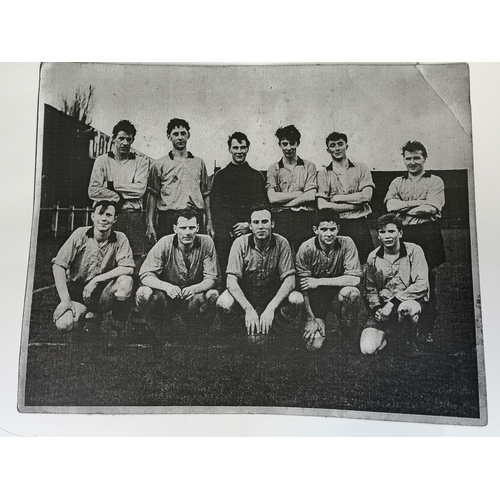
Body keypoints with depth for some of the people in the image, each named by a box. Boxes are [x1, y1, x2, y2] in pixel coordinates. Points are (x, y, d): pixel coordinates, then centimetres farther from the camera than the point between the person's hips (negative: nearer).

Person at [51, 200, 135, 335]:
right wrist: (65, 300, -16)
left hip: (103, 295, -1)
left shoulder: (120, 239, -5)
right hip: (76, 294, 1)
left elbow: (128, 268, -16)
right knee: (64, 324, -25)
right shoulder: (80, 234, -5)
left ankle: (118, 327, -6)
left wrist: (96, 280, -21)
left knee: (126, 281, -30)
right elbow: (58, 265, -7)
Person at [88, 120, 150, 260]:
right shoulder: (102, 160, 11)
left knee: (133, 260, -2)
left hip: (133, 217, 0)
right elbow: (93, 191, 0)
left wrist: (112, 185, -4)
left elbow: (140, 188, -5)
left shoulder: (141, 162, 11)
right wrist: (120, 198, -5)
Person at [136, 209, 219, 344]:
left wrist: (194, 289, -34)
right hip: (167, 297, 0)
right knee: (143, 293, -29)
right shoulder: (165, 243, -13)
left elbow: (211, 279, -12)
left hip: (193, 298, 1)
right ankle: (161, 335, -2)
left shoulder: (206, 243, -11)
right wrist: (167, 286, -38)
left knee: (213, 294, -29)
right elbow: (145, 275, -17)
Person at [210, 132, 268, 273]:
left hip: (251, 232, 1)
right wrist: (234, 226, -9)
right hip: (225, 234, 0)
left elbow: (262, 206, 8)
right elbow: (216, 206, 3)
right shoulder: (220, 176, 12)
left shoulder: (257, 176, 15)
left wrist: (249, 224, -8)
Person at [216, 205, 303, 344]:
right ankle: (249, 326, 1)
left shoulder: (281, 243, -14)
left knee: (297, 300, -28)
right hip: (244, 296, 0)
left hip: (274, 296, 1)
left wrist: (271, 308, -31)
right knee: (224, 303, -31)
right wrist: (249, 309, -34)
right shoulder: (241, 243, -16)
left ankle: (270, 326, 1)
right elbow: (231, 280, -21)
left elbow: (289, 279, -17)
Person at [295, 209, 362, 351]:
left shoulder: (346, 244, -14)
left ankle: (350, 340, -8)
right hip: (315, 299, -1)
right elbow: (303, 287, -13)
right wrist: (310, 318, -16)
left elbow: (354, 279, -22)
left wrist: (319, 282, -22)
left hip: (338, 297, 1)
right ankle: (320, 324, 19)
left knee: (351, 292, -34)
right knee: (313, 346, -18)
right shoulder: (306, 249, -15)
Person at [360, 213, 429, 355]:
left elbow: (421, 284, -15)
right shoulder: (373, 258, 4)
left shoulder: (414, 251, -5)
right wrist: (377, 308, -10)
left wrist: (393, 302, -21)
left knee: (406, 309, -41)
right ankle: (388, 335, 17)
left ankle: (410, 342, -6)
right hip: (383, 306, 2)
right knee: (367, 348, -19)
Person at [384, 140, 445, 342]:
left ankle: (427, 331, 9)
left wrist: (403, 208, -4)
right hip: (402, 235, 2)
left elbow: (431, 208, -9)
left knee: (427, 283, 0)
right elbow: (390, 205, -3)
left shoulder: (435, 181, 8)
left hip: (427, 235, -2)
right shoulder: (397, 182, 16)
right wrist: (419, 203, -6)